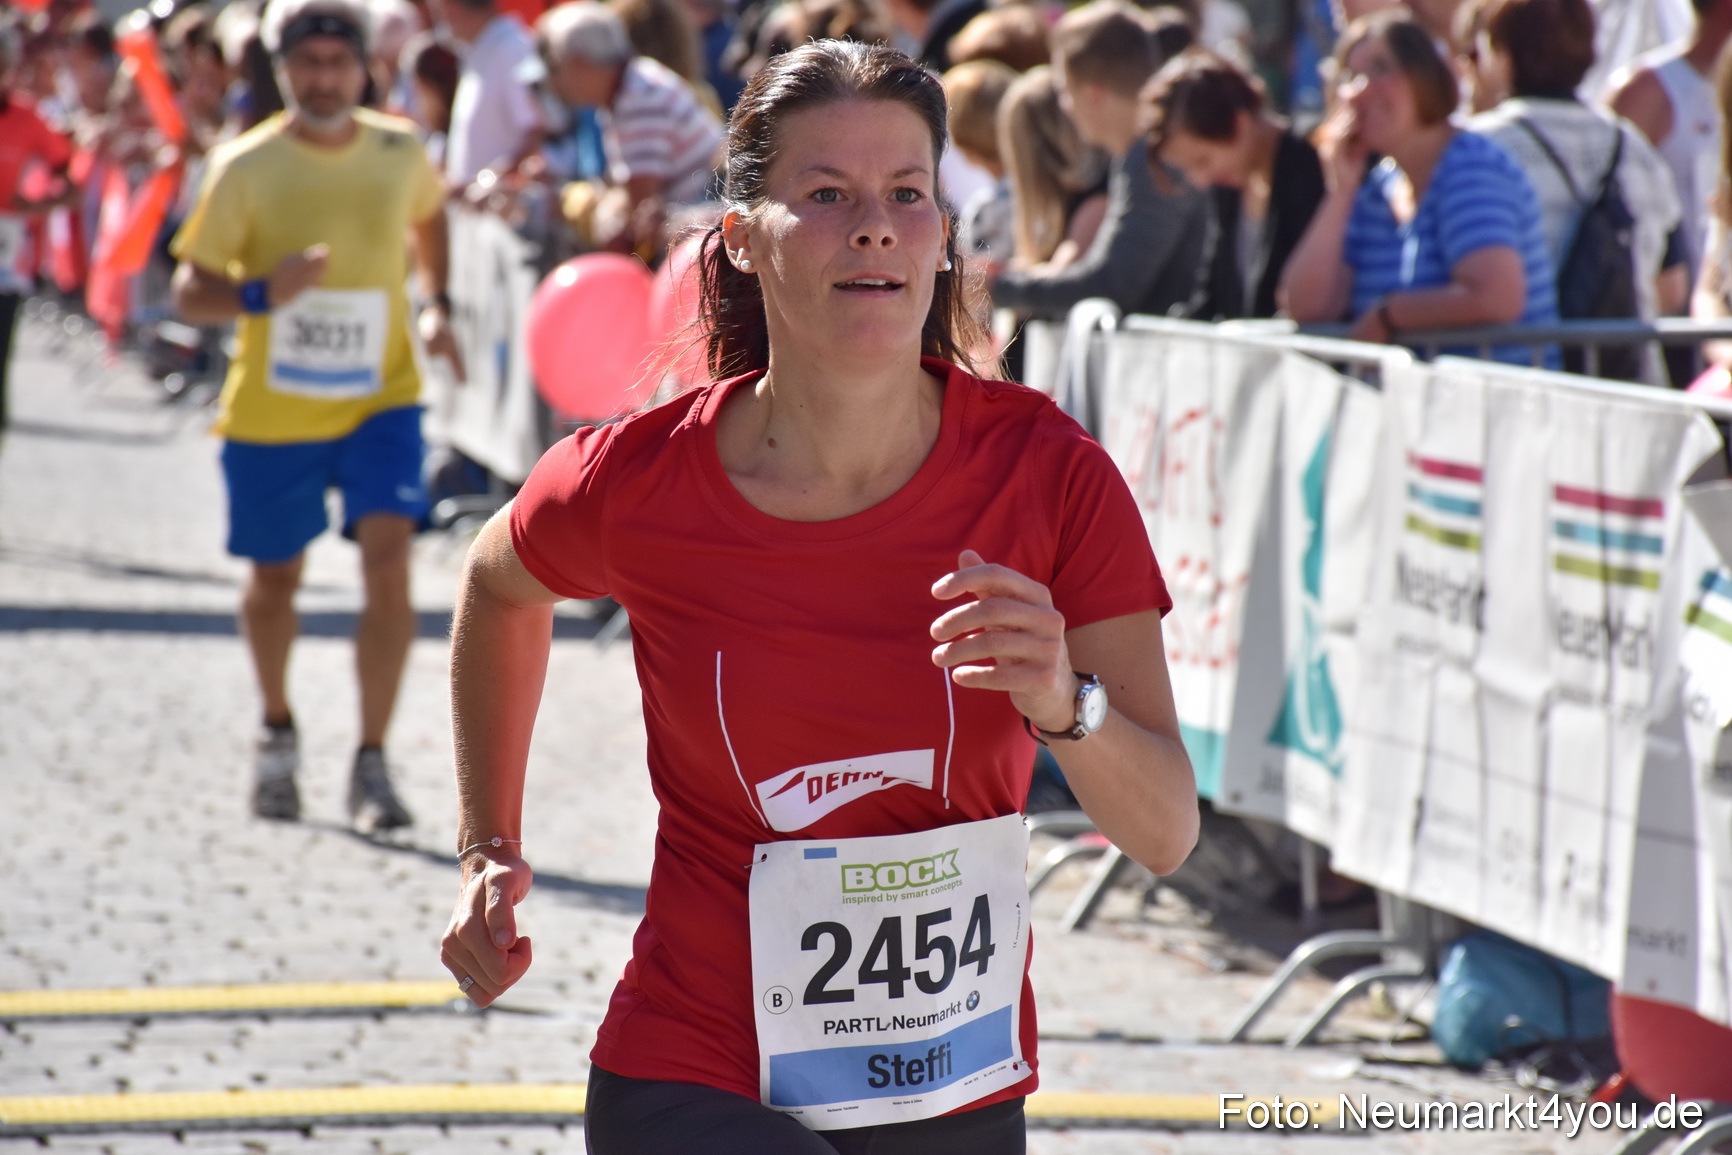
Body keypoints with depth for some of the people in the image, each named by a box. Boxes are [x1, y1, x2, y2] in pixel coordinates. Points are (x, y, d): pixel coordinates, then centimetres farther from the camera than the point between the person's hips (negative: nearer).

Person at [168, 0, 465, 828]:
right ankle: (277, 736, 41)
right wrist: (260, 293, -29)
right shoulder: (245, 168, -11)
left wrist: (435, 305, 5)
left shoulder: (399, 151, -4)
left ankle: (371, 764, -10)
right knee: (275, 580, 13)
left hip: (380, 397, 0)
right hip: (271, 412, 0)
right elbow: (190, 292, -9)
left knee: (388, 562, -18)